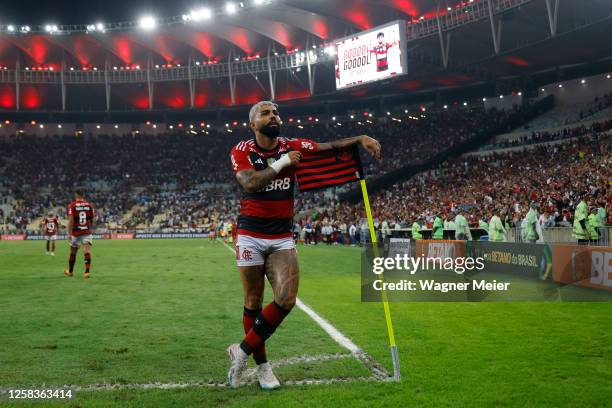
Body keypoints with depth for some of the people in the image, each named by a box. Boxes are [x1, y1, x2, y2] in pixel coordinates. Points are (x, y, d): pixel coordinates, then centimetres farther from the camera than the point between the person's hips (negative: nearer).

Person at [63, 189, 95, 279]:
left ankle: (70, 271, 32)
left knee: (73, 253, 15)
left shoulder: (72, 206, -5)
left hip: (76, 233, -1)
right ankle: (87, 272, -23)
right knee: (87, 252, -8)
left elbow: (71, 221, -13)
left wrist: (69, 234, -13)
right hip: (87, 233, 1)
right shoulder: (89, 206, 5)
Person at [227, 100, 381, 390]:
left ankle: (242, 352, 7)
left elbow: (331, 146, -6)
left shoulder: (293, 147, 3)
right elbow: (249, 183, -22)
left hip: (282, 238, 3)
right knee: (253, 303, 4)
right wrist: (282, 163, -18)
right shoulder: (242, 151, -5)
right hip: (251, 236, -2)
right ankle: (262, 365, 19)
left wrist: (361, 139, -22)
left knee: (286, 300, -11)